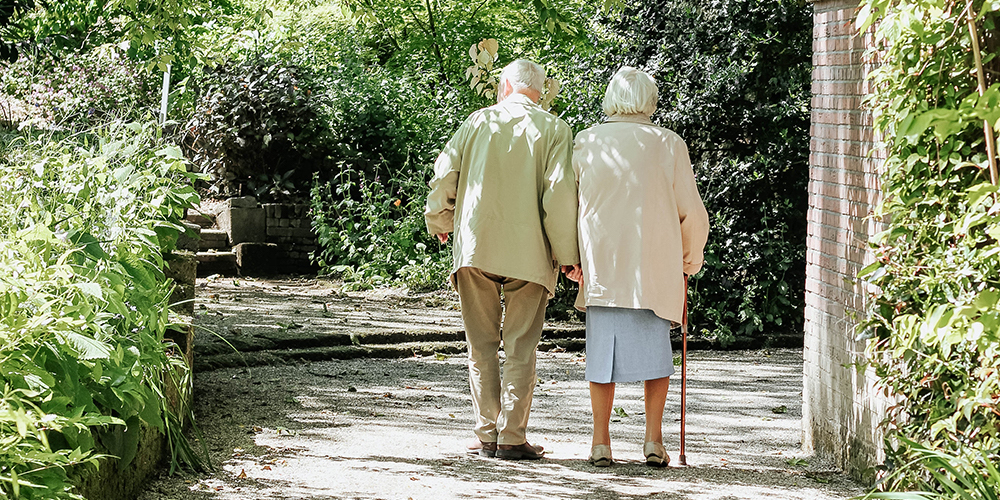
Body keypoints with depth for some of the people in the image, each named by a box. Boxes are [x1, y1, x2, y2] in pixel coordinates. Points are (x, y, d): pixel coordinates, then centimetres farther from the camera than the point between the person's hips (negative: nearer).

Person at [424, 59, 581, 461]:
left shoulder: (479, 121, 7)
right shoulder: (553, 129, 1)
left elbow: (444, 174, 4)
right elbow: (560, 193, -8)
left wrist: (440, 223, 21)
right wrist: (568, 254, -3)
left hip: (475, 246, 2)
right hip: (529, 253, -1)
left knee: (482, 344, 9)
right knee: (520, 348, 3)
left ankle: (486, 435, 7)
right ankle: (512, 438, -1)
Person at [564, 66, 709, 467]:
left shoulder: (587, 142, 1)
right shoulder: (669, 144, -1)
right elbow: (691, 212, 2)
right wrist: (691, 257, 18)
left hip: (601, 265, 1)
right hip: (656, 266, -1)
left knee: (602, 348, 6)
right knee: (655, 348, 9)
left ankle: (601, 442, 5)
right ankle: (654, 439, 3)